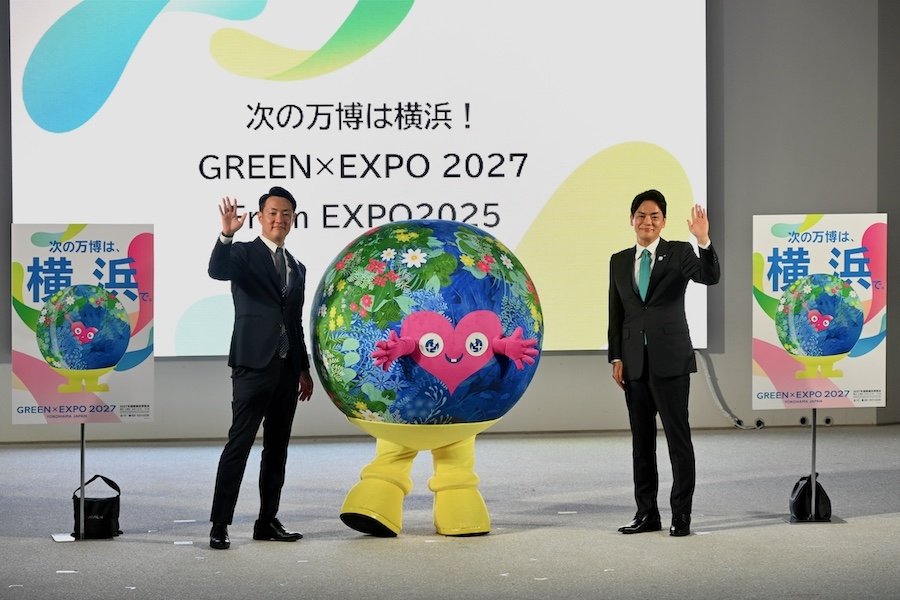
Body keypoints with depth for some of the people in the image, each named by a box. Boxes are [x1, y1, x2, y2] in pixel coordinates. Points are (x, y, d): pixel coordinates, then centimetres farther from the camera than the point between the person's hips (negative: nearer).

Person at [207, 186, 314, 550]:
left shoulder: (297, 268, 18)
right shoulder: (244, 254, 0)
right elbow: (217, 271, -23)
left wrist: (304, 369, 16)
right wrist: (226, 234, -39)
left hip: (287, 370, 7)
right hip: (254, 365, -7)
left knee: (277, 448, 10)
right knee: (239, 444, -10)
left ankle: (267, 522, 17)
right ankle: (219, 525, -9)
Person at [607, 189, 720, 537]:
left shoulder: (679, 253, 0)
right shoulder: (619, 261, 12)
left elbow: (710, 277, -18)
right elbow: (616, 314, 13)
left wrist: (704, 241, -32)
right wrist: (616, 358, 7)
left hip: (670, 360, -4)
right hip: (634, 362, 5)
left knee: (678, 437, -3)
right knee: (641, 440, 9)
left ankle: (681, 515, 2)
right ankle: (646, 513, 15)